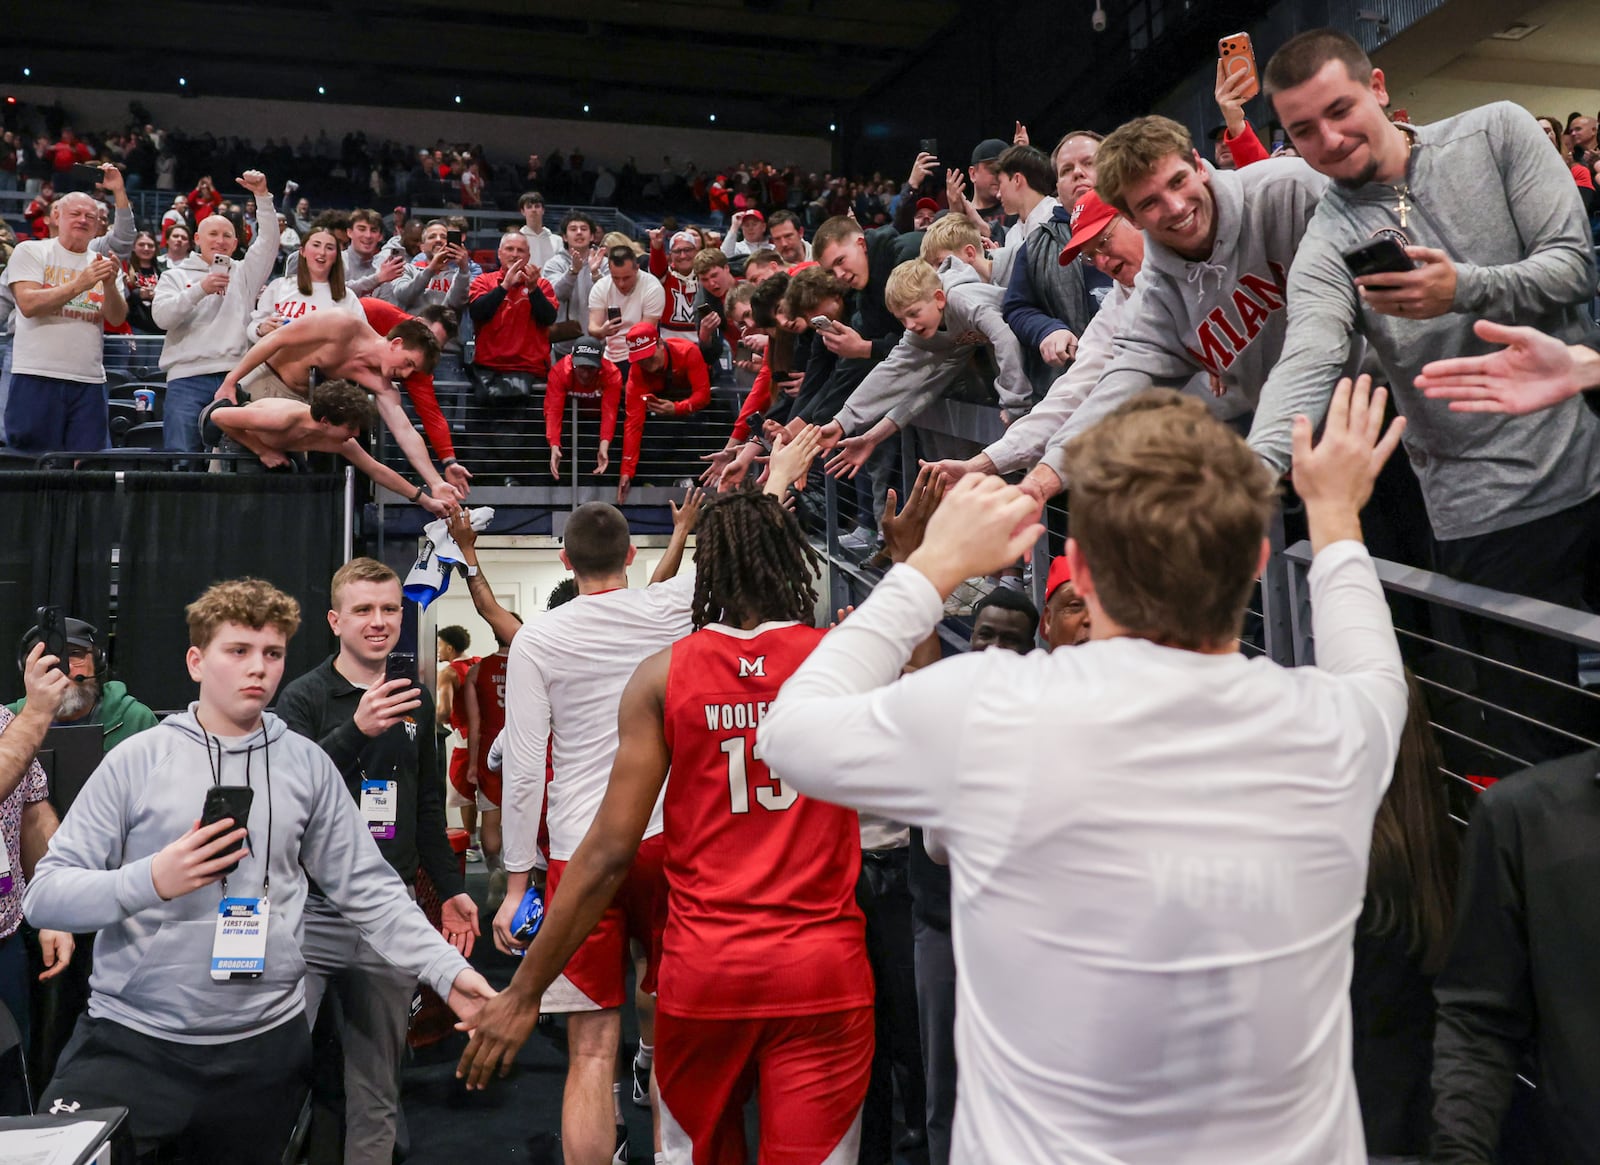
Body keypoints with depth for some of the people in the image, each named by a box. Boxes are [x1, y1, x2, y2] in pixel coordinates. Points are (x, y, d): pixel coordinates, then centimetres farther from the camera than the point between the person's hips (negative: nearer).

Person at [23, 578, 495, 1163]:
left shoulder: (306, 764, 3)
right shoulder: (139, 758, -3)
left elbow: (369, 891, 4)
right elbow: (43, 895, -3)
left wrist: (449, 970, -6)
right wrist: (150, 881, -20)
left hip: (266, 1044, 2)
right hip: (130, 1038, -1)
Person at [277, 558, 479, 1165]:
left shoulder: (415, 701, 11)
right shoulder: (304, 698, -3)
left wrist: (449, 889, 17)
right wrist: (356, 731, -30)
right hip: (312, 911, -4)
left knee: (376, 1087, 12)